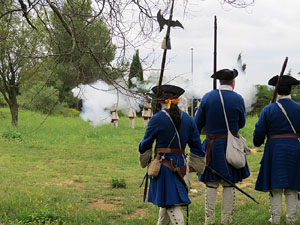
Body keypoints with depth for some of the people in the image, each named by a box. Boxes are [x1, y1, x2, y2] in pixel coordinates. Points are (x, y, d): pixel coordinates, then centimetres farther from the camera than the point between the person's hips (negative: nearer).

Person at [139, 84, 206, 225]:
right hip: (180, 165, 6)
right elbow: (196, 146, 10)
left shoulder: (157, 119, -9)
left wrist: (144, 161, 19)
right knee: (167, 200, 21)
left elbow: (146, 144, 1)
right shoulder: (188, 119, 6)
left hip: (163, 165, -6)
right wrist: (196, 166, 22)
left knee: (171, 204, -4)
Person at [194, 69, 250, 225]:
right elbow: (241, 124, 7)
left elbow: (197, 123, 0)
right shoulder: (238, 99, -6)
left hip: (212, 146, 0)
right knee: (229, 185, 7)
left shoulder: (207, 97, -4)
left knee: (211, 185, 7)